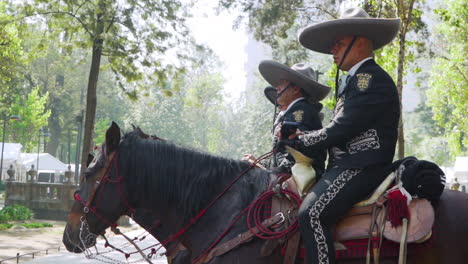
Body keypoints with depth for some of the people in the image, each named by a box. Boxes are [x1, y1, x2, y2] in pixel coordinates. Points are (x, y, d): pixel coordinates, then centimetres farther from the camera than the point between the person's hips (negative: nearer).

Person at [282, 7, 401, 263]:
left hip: (360, 167, -11)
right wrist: (303, 136, 0)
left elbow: (341, 129, -17)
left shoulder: (370, 77, -10)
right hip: (345, 165, 11)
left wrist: (298, 140, -5)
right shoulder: (353, 80, 22)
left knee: (312, 213, -28)